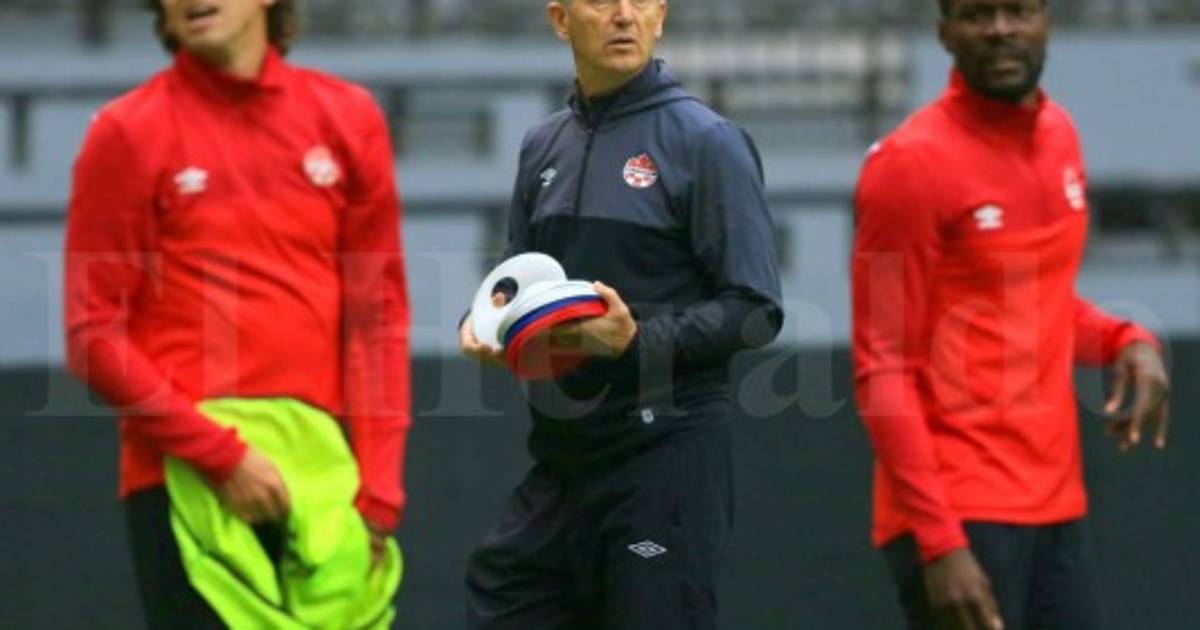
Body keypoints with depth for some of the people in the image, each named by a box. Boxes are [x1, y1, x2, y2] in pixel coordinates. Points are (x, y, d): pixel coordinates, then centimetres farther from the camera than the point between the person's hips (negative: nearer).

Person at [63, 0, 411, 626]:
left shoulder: (348, 117, 9)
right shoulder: (129, 133, 0)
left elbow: (378, 315, 10)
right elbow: (96, 336, -3)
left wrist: (377, 488, 2)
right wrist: (220, 455, -11)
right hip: (186, 480, -3)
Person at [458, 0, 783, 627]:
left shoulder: (705, 141, -5)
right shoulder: (544, 146, 15)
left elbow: (755, 310, -9)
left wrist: (639, 340, -23)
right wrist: (480, 326, 1)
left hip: (663, 464, -7)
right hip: (557, 466, 7)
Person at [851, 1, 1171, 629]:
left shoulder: (1058, 134, 10)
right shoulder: (912, 162, -11)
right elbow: (883, 372, -13)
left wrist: (1126, 341, 3)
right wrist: (939, 542, -20)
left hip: (1059, 506, 7)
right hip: (963, 517, -7)